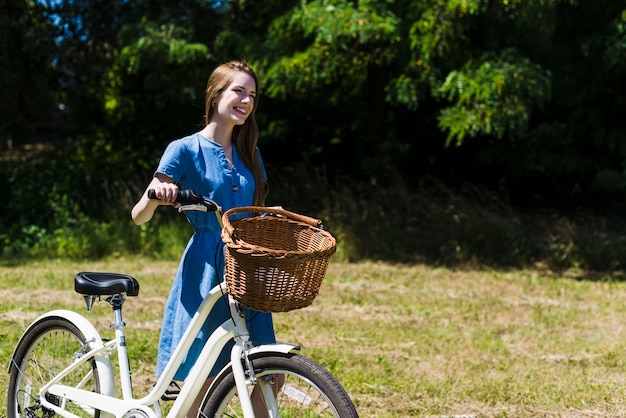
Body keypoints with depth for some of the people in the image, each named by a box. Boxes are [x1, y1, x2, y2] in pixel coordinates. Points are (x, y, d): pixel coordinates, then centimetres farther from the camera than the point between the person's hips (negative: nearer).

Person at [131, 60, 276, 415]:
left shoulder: (249, 154, 13)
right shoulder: (186, 150, -4)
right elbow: (139, 216, -7)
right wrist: (155, 193, -27)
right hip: (205, 273, -5)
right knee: (202, 384, -2)